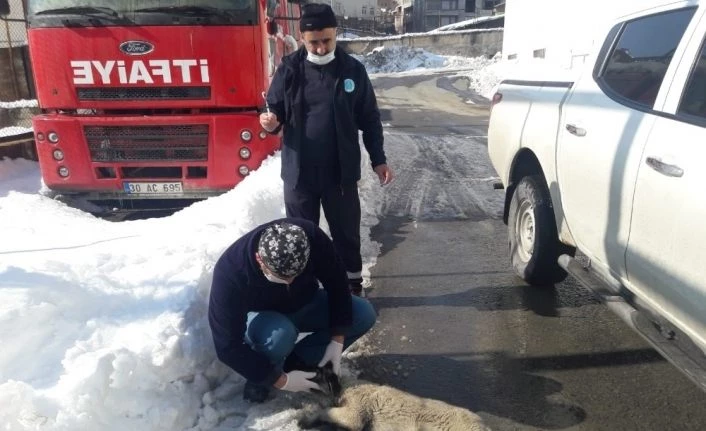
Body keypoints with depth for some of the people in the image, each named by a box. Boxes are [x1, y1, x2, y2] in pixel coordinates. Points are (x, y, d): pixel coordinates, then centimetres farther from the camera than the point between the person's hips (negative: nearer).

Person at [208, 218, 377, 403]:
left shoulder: (312, 238, -31)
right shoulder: (230, 273, -37)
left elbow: (337, 283, -15)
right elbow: (228, 347, -31)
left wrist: (337, 340, -17)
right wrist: (281, 380, -26)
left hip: (303, 304, 4)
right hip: (260, 316, -4)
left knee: (364, 315, -15)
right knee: (280, 334, -38)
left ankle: (297, 361, -6)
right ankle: (262, 379, -6)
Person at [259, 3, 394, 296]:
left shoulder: (353, 70, -2)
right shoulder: (289, 69, -2)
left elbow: (369, 119, 5)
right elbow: (275, 110, 5)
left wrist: (378, 160, 3)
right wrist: (270, 122, -19)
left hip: (341, 172, 0)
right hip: (298, 172, 1)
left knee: (347, 233, 12)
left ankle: (353, 286, 30)